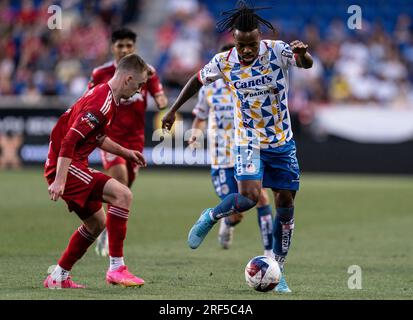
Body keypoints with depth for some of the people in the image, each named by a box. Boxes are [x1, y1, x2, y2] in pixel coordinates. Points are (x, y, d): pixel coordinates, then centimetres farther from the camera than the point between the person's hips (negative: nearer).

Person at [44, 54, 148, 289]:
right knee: (122, 195, -21)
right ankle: (116, 268, -21)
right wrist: (59, 180, -29)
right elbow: (69, 140, -25)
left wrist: (125, 152, 25)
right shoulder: (102, 103, -20)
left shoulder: (106, 96, 14)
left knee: (97, 223, 18)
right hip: (65, 166, -11)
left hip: (75, 165, 11)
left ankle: (59, 277, 25)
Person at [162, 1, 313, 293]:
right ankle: (210, 218, 8)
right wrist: (173, 110, 12)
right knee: (249, 196, -23)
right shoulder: (224, 62, -10)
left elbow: (307, 64, -30)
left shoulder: (277, 51, -15)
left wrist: (303, 54, -53)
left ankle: (278, 272, 14)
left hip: (282, 141, 1)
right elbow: (198, 80, 8)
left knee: (286, 205, 2)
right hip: (249, 141, -1)